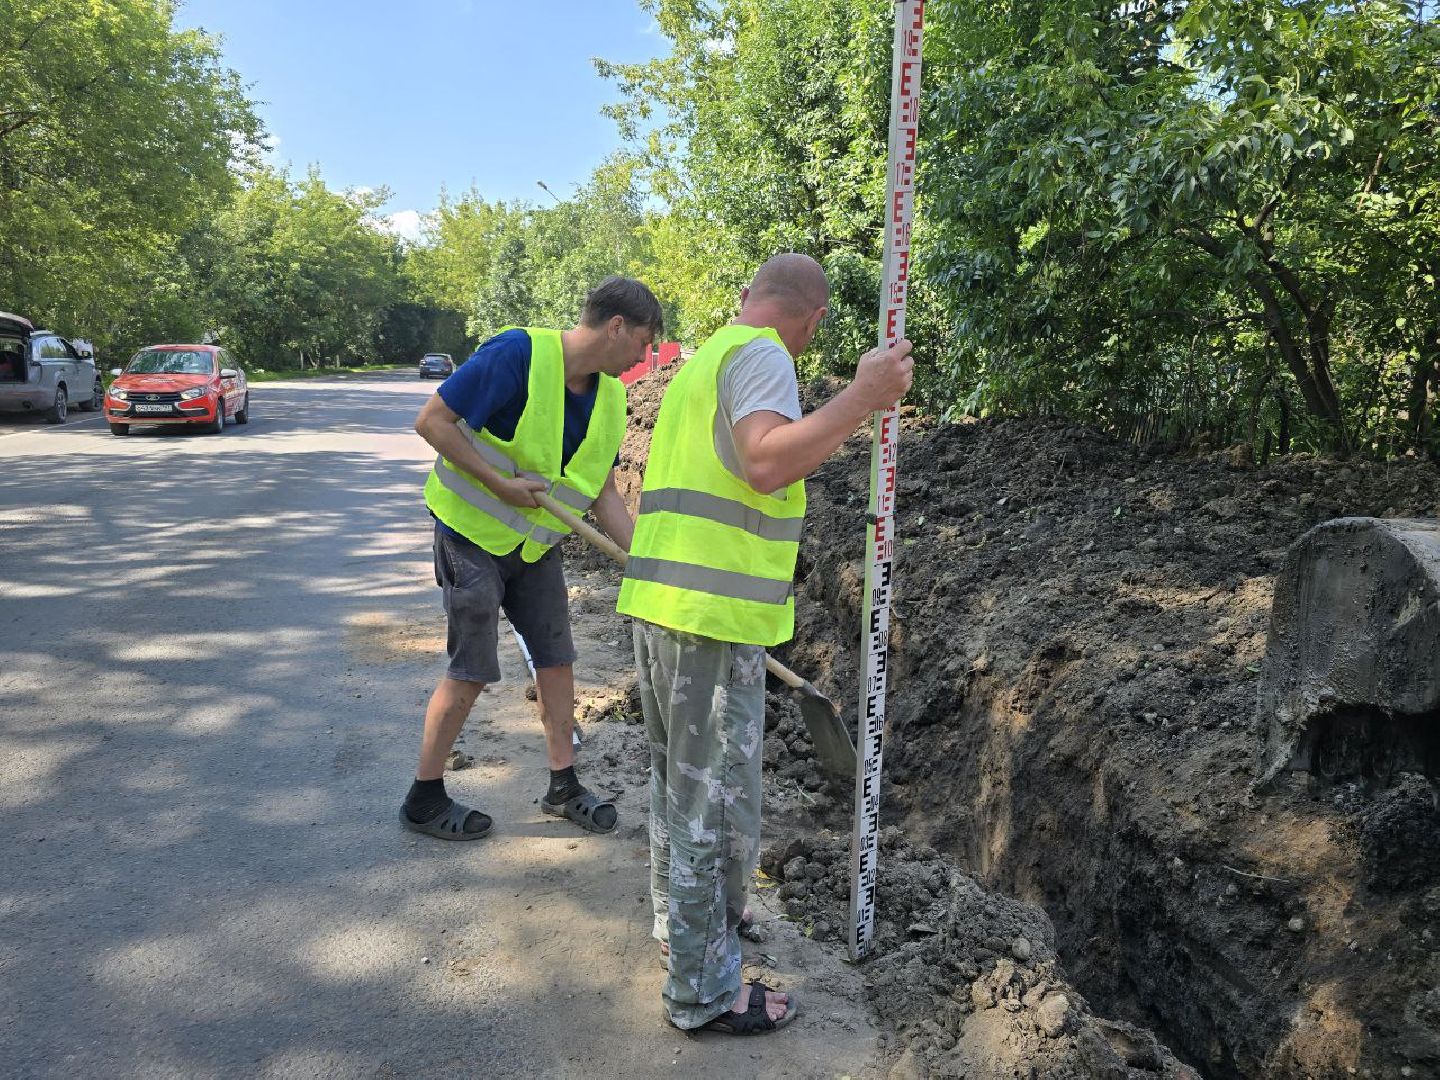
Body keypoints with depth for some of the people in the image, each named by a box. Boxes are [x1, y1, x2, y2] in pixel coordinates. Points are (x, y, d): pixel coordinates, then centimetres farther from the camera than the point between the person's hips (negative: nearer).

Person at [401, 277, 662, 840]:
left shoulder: (609, 395, 0)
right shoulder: (518, 354, -24)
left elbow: (603, 493, 5)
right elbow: (432, 420, -22)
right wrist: (499, 483, -25)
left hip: (537, 543, 7)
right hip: (473, 532, -7)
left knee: (556, 660, 9)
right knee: (471, 671, -3)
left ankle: (563, 785, 25)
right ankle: (424, 799, 14)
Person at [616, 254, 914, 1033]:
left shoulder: (702, 359, 21)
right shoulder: (761, 355, -9)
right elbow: (767, 465, -25)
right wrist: (862, 399, -23)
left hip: (660, 598, 10)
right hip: (715, 615, -10)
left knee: (678, 780, 22)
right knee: (716, 799, 0)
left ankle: (682, 920, 41)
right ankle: (704, 990, 13)